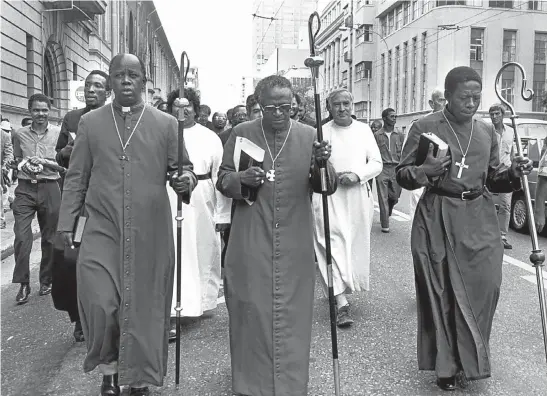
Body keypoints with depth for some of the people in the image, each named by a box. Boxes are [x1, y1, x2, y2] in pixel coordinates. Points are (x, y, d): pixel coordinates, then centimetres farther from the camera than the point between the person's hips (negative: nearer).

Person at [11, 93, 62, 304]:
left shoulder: (59, 133, 2)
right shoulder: (20, 134, 8)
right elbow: (16, 160, 19)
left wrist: (45, 162, -13)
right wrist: (23, 165, -3)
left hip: (49, 188, -1)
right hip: (25, 188, 1)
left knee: (49, 237, 7)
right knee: (21, 237, -7)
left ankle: (46, 281, 23)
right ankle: (23, 284, 5)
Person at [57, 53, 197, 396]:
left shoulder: (166, 124, 6)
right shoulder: (90, 122, 9)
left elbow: (183, 168, 8)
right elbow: (76, 179, 10)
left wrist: (186, 180, -15)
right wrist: (67, 223, 6)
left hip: (151, 234, 0)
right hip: (102, 230, 1)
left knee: (145, 306, 5)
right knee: (99, 303, -8)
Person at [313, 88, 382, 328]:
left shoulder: (364, 130, 8)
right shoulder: (321, 132, 1)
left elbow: (377, 163, 6)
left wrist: (357, 175, -11)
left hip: (358, 195, 3)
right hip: (329, 196, -3)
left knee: (356, 245, 10)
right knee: (334, 243, -11)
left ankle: (347, 287, 32)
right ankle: (342, 302, -12)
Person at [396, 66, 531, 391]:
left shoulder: (487, 132, 11)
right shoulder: (425, 128, -2)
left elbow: (493, 179, 17)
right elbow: (402, 175, -1)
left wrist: (514, 173, -3)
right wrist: (424, 171, -21)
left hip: (479, 219, 4)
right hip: (438, 219, -4)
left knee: (485, 285, -1)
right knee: (442, 292, 2)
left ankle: (471, 360, 22)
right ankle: (447, 365, 19)